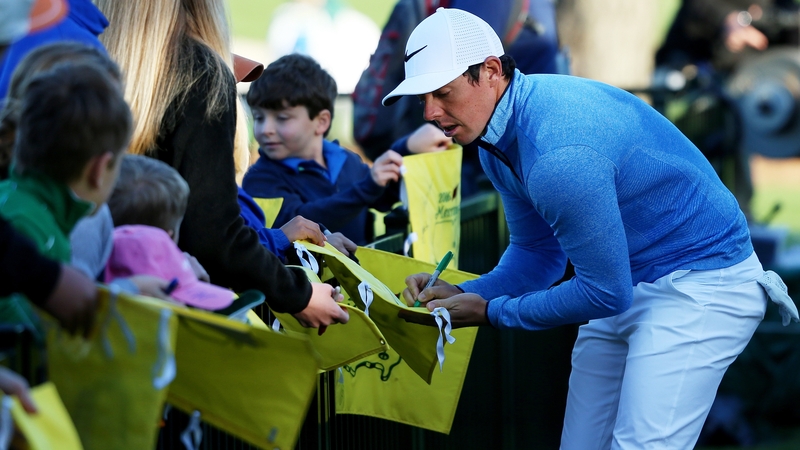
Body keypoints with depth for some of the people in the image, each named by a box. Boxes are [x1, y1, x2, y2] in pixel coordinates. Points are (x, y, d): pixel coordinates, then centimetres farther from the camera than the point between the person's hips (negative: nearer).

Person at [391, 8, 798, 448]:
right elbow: (537, 254, 12)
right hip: (630, 284, 10)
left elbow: (605, 294, -23)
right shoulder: (498, 139, 1)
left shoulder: (560, 153, -30)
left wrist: (490, 312, -13)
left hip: (702, 287, -9)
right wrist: (460, 294, -5)